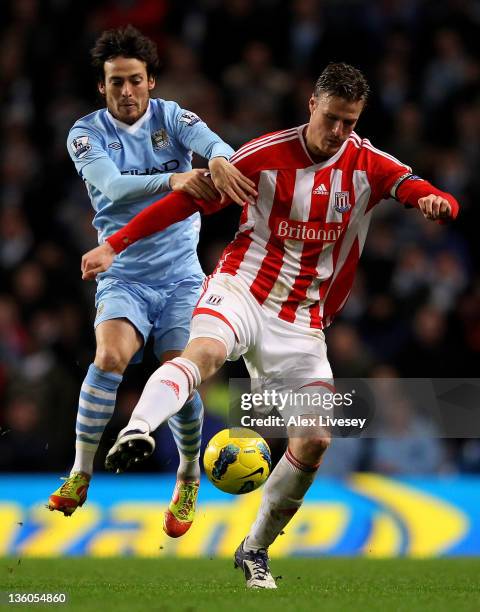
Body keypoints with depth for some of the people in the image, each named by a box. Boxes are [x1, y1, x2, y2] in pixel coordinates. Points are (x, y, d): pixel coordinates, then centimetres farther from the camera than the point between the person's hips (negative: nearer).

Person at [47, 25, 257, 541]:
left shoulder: (169, 116, 2)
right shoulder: (87, 133, -3)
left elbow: (210, 141, -19)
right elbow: (112, 184, -23)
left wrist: (219, 161, -45)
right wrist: (173, 179, -40)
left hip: (182, 276, 1)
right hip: (123, 278, -1)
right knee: (110, 357, -27)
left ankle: (188, 480, 15)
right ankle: (80, 475, -14)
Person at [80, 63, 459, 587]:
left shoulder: (370, 165, 1)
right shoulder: (266, 154, -4)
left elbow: (426, 194, -12)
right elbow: (189, 199, 1)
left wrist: (436, 202, -38)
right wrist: (116, 244, -2)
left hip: (304, 317, 3)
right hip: (242, 287, -3)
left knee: (314, 441, -5)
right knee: (206, 350, -37)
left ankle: (255, 549, 13)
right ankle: (135, 432, -61)